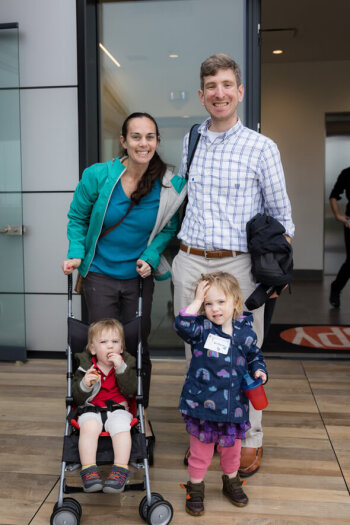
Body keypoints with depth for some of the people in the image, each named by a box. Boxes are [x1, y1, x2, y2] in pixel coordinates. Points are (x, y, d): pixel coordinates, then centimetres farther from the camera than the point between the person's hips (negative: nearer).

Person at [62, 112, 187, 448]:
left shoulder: (169, 185, -10)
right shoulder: (97, 176, -12)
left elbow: (168, 228, 4)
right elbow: (77, 218, 2)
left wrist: (151, 257, -12)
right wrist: (76, 254, -10)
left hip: (139, 276, 1)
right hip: (100, 275, -1)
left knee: (137, 347, 10)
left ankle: (141, 416, 31)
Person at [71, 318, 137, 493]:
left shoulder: (127, 364, 6)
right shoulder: (85, 367, 4)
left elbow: (131, 391, -9)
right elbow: (77, 399, 1)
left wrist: (121, 368, -19)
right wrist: (84, 384, -20)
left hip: (118, 409, 0)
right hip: (91, 409, 0)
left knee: (121, 427, -31)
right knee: (89, 426, -32)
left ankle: (120, 470, -30)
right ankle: (89, 470, -29)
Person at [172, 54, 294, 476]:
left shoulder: (261, 148, -2)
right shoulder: (188, 143, 10)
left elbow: (281, 215, 3)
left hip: (238, 266, -3)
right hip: (191, 263, 4)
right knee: (196, 354, 12)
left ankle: (250, 441, 25)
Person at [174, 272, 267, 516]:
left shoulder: (245, 332, -3)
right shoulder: (202, 328, -9)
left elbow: (255, 356, 12)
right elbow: (183, 324, -29)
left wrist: (258, 371, -7)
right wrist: (197, 301, -24)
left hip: (233, 404, 3)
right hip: (202, 402, -2)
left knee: (232, 447, 23)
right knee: (200, 449, 13)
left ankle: (231, 481, 47)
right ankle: (196, 487, 34)